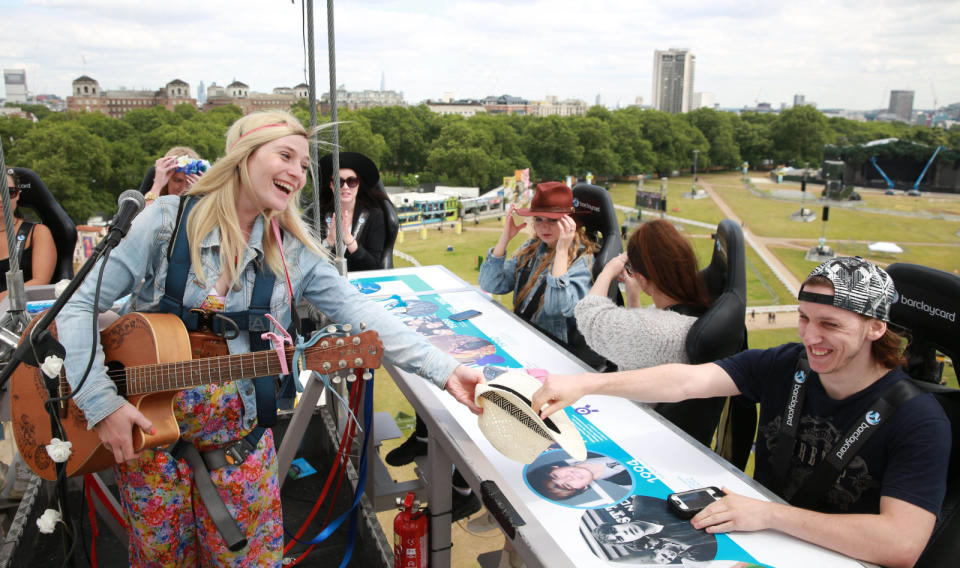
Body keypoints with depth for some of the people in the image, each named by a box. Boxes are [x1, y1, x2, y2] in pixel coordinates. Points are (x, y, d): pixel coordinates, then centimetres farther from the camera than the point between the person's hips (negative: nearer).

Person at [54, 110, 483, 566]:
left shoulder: (293, 251, -4)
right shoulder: (168, 220, -10)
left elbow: (359, 313, -12)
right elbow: (82, 305, -9)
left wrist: (444, 371, -22)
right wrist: (101, 402, -18)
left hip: (239, 433, 2)